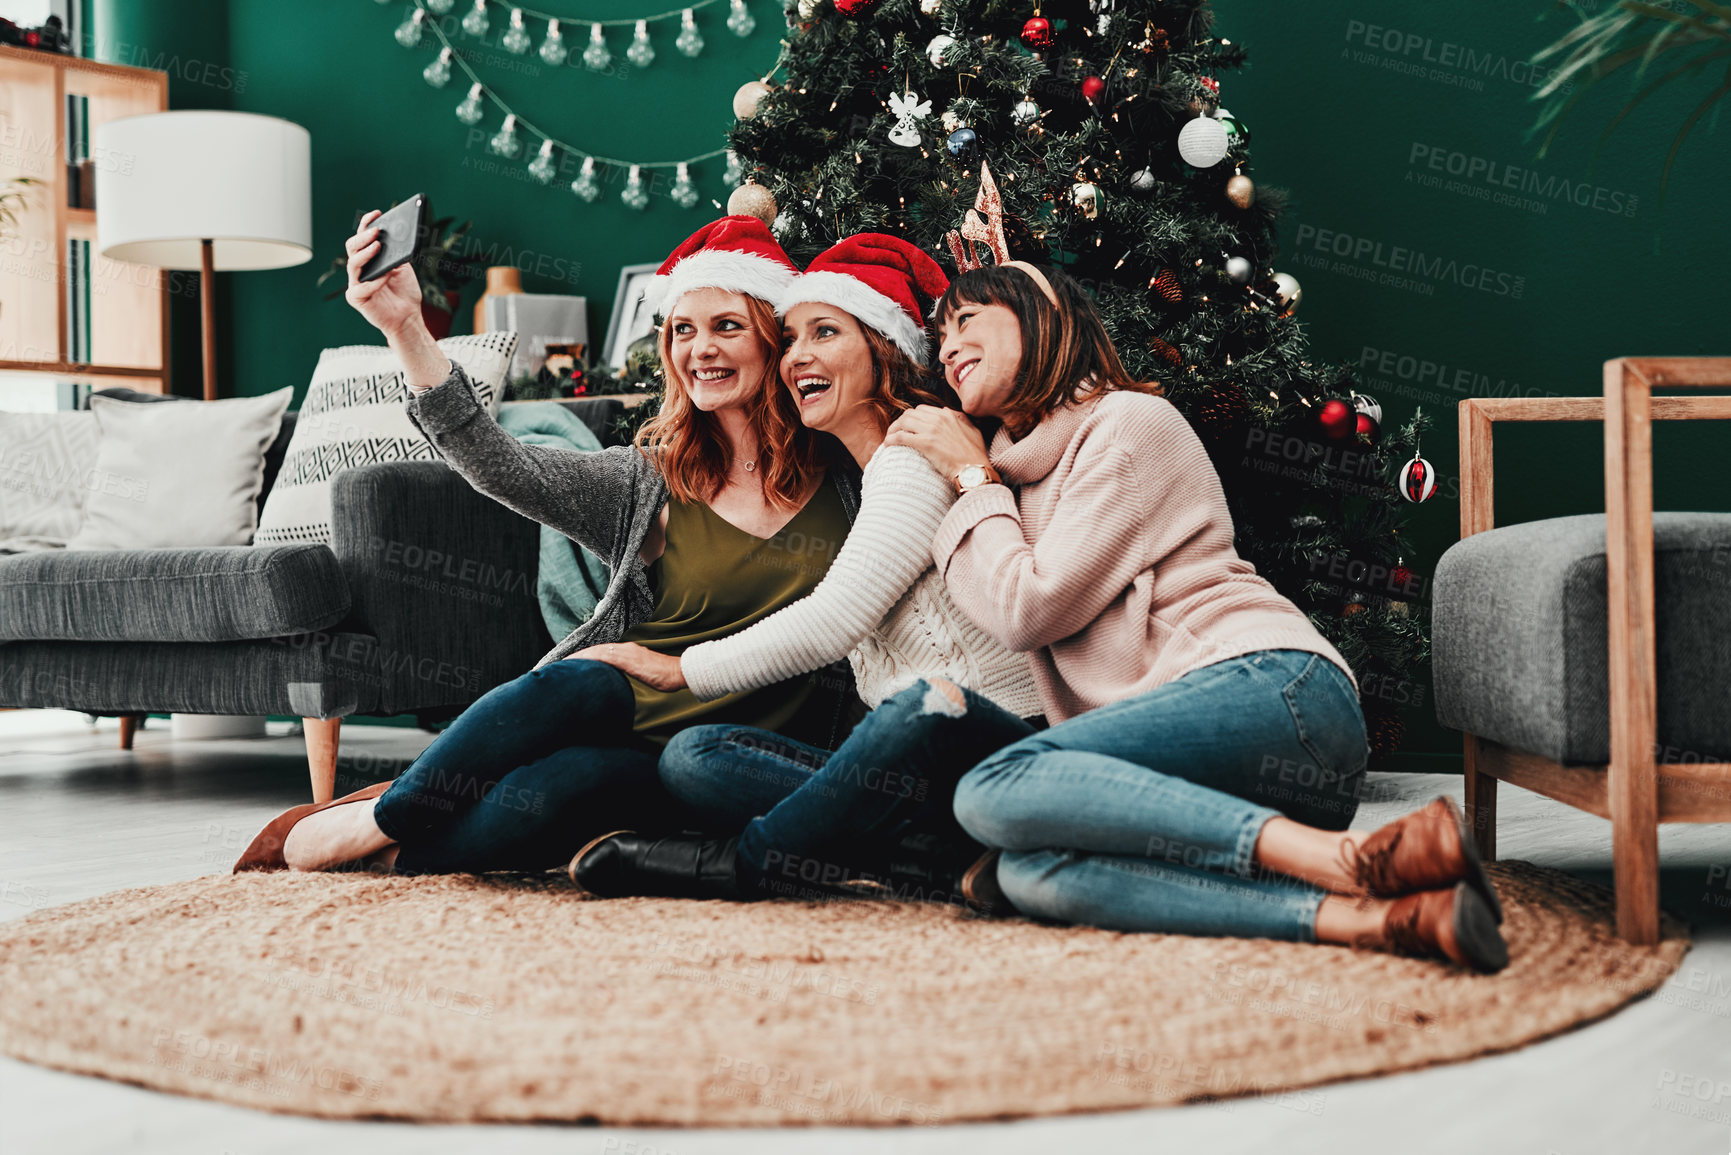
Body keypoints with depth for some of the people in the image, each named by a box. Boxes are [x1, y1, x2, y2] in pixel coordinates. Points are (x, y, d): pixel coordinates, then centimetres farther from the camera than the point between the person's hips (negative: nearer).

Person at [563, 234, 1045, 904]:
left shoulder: (921, 448, -5)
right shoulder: (862, 485, 23)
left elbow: (833, 621, -13)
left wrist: (681, 670, -5)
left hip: (999, 740, -8)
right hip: (916, 766, 8)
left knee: (932, 702, -41)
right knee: (690, 756, -8)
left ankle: (744, 863, -19)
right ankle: (935, 860, -22)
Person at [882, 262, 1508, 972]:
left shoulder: (1130, 422, 4)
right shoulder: (1020, 472, 30)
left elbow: (1029, 608, -3)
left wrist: (973, 478, 10)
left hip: (1269, 685, -7)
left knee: (994, 789, -27)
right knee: (1028, 873, -23)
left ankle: (1345, 858, -33)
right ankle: (1375, 919, -34)